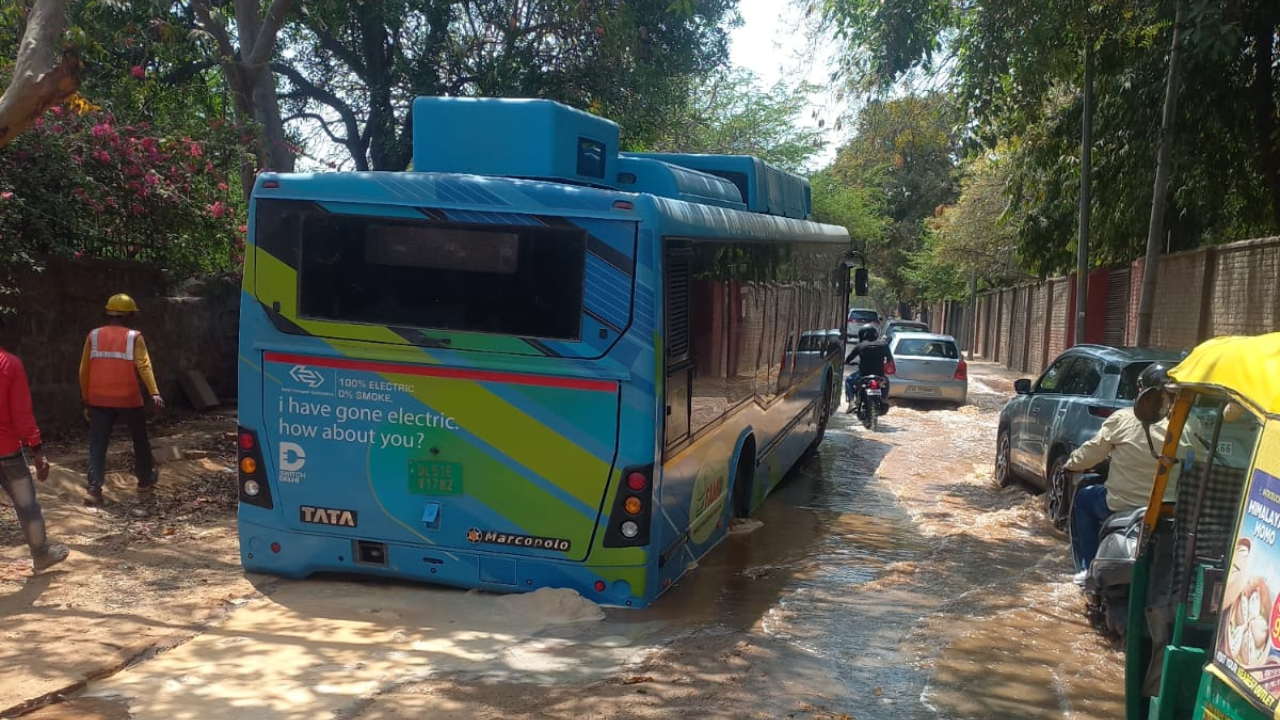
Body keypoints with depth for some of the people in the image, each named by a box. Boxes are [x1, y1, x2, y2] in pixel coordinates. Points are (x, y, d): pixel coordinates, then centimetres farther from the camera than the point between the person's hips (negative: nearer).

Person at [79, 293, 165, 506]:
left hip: (99, 399, 2)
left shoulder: (94, 336, 3)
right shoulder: (134, 337, -5)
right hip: (128, 399, -2)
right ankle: (145, 480, 31)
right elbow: (144, 365, -17)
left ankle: (94, 489, -10)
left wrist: (86, 397, 17)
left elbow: (84, 370, 6)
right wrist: (154, 393, -24)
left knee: (98, 444, 2)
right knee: (140, 439, 18)